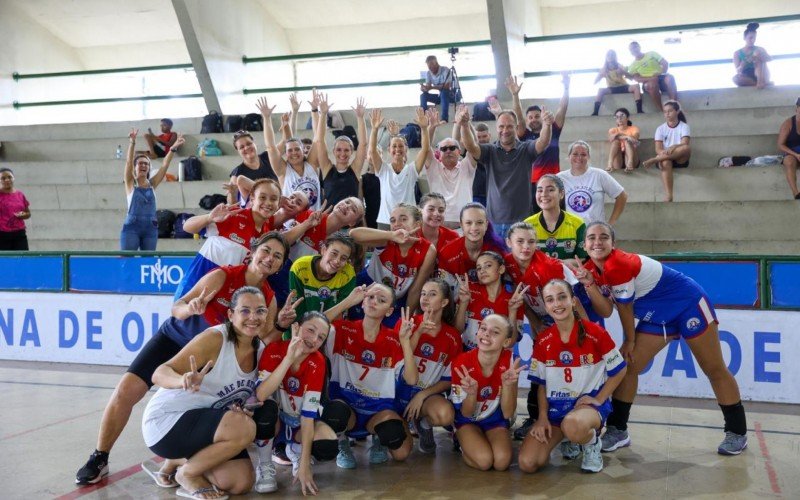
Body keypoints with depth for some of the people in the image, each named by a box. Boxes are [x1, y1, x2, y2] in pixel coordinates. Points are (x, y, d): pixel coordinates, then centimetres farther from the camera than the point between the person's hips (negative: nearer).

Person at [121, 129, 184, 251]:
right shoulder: (130, 183, 4)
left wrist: (173, 148, -8)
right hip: (132, 227, -3)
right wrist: (132, 142, -24)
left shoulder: (152, 184, 11)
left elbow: (165, 165, 3)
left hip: (150, 228, 3)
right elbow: (128, 162, -10)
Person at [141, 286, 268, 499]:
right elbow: (160, 373, -28)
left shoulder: (261, 351, 0)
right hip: (167, 421, -7)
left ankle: (183, 460, 17)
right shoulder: (215, 338, -22)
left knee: (242, 483, -6)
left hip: (208, 423, 7)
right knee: (244, 428, -29)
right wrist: (183, 381, -50)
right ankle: (186, 473, -4)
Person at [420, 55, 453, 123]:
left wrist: (432, 87, -37)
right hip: (440, 96, 6)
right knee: (423, 95, -11)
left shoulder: (445, 70, -21)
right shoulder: (428, 73, -3)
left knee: (443, 92, -37)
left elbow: (447, 86, -31)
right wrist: (423, 88, -33)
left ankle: (445, 118, -41)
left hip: (450, 95, -6)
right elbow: (428, 87, -7)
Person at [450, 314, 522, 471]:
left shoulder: (510, 363, -20)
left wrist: (507, 384, -34)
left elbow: (508, 414, -15)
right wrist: (471, 392, -37)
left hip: (495, 420, 2)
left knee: (502, 461, -25)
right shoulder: (462, 362, -24)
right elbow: (466, 413, -14)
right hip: (468, 421, -1)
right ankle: (462, 444, 7)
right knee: (484, 460, -27)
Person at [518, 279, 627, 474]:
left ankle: (592, 444, -3)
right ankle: (565, 436, 16)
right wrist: (542, 417, -5)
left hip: (590, 403, -4)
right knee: (527, 463, -15)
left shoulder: (595, 333, -11)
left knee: (573, 424, -42)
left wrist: (598, 399, -10)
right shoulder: (542, 341, -1)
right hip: (555, 407, 4)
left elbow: (619, 371, 0)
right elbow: (542, 384, 7)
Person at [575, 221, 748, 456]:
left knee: (715, 370, 4)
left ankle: (737, 432, 20)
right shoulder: (592, 268, -6)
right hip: (657, 316, 8)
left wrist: (630, 342, -4)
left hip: (689, 304, -8)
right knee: (625, 366, 2)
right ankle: (617, 430, 12)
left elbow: (624, 307, -18)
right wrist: (589, 284, -27)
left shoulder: (618, 265, -29)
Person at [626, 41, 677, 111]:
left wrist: (660, 73, -13)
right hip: (647, 82, -2)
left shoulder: (652, 54, 14)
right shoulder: (632, 66, 10)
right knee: (652, 84, -38)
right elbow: (637, 79, -5)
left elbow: (665, 63, 7)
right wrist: (650, 78, -22)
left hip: (661, 78, 2)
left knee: (669, 77, -33)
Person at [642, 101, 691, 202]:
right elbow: (658, 149, -3)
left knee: (687, 148, -34)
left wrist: (673, 147, -36)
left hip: (680, 159, 0)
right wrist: (665, 153, -27)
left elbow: (685, 144, -15)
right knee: (665, 162, -38)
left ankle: (654, 160, -35)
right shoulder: (661, 128, 8)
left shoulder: (684, 126, 3)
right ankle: (668, 196, -52)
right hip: (665, 157, 1)